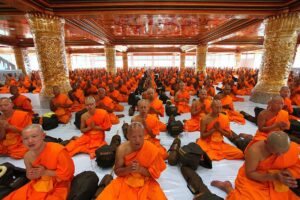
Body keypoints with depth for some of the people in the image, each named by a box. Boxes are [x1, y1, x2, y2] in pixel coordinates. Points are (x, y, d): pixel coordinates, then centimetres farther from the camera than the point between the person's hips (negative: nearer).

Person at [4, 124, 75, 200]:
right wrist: (31, 175, -14)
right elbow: (29, 174, 11)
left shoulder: (58, 151, -29)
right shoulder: (28, 156, -7)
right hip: (38, 185, 6)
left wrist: (45, 172, -22)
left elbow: (67, 173, -22)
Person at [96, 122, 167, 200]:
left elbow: (155, 173, -11)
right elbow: (117, 171, -5)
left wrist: (140, 169, -26)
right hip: (126, 181, 1)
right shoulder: (122, 149, -16)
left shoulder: (152, 150, -20)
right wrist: (128, 169, -25)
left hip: (146, 182, 0)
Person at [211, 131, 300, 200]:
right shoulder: (255, 151, -32)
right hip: (252, 180, -6)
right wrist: (274, 176, -33)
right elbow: (249, 173, -23)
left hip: (272, 181, 6)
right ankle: (228, 187, 4)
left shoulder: (290, 148, -14)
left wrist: (288, 173, -20)